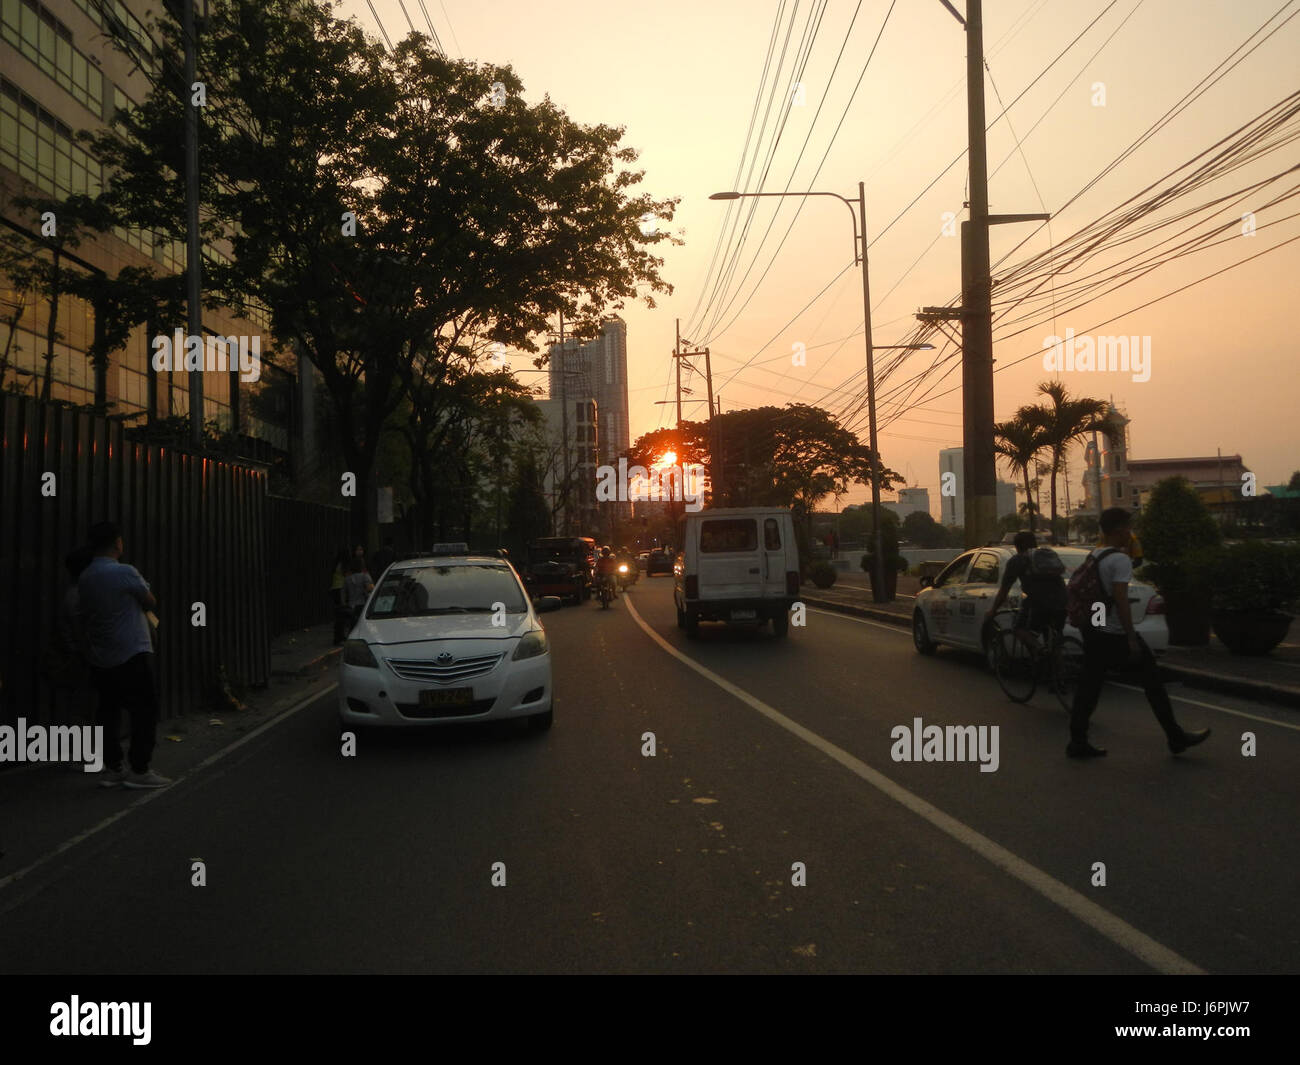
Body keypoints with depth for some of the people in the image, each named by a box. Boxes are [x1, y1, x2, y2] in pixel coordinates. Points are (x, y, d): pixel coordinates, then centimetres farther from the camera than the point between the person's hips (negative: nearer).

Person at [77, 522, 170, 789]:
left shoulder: (84, 578, 6)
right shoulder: (125, 572, -15)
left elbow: (83, 617, 13)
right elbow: (151, 603, -3)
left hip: (99, 659, 7)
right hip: (131, 656, -7)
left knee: (108, 711, 13)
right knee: (145, 710, 1)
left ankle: (111, 769, 15)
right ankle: (139, 770, 1)